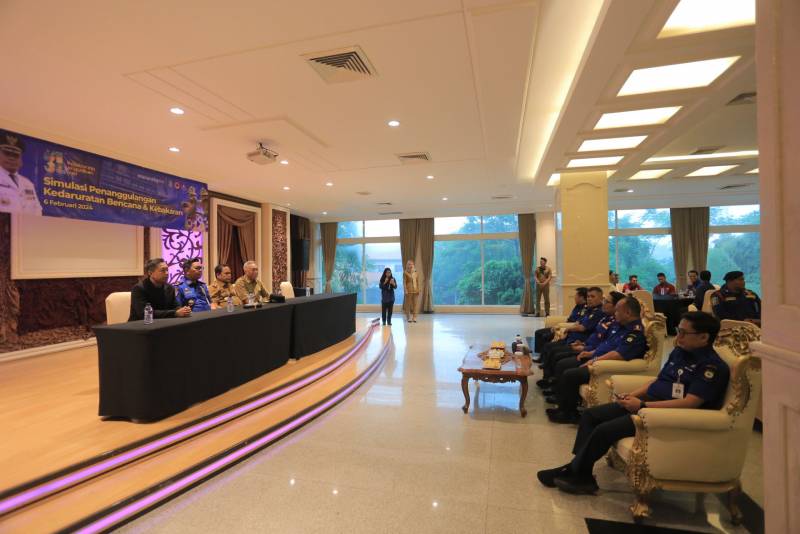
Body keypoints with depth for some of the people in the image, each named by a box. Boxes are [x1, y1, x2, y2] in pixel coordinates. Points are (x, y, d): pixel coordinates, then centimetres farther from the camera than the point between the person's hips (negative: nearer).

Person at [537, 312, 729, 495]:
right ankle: (579, 471, 1)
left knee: (605, 430, -20)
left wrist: (642, 405, -24)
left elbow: (690, 403, -24)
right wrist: (632, 395, 1)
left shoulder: (712, 366, -15)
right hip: (646, 403, 9)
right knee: (590, 415, 0)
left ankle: (575, 473, 2)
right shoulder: (679, 352, 11)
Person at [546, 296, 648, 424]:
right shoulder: (621, 325, 13)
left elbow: (619, 354, -28)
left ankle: (568, 413, 0)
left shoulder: (636, 332, -20)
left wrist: (595, 360, -21)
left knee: (569, 375, -20)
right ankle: (563, 405, 12)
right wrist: (591, 353, 11)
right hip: (597, 358, 11)